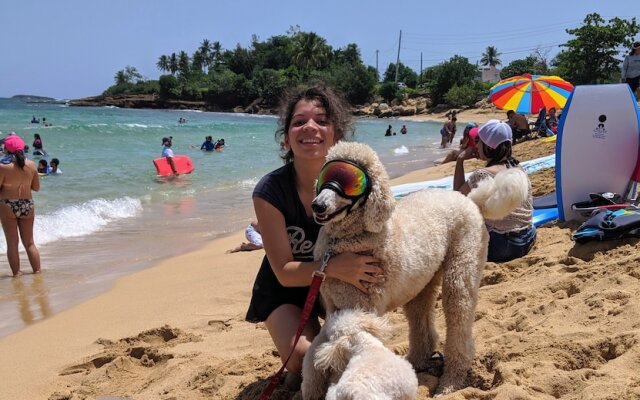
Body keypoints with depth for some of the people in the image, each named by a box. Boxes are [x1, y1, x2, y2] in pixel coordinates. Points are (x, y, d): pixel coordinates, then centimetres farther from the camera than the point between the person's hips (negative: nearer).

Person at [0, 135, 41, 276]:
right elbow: (36, 187, 8)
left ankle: (16, 273, 8)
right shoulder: (31, 165, -1)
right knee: (29, 242, 14)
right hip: (27, 205, 3)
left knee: (12, 243, 6)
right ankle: (37, 271, 16)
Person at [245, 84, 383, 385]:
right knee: (304, 356, -26)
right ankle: (299, 368, 11)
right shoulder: (270, 191, -25)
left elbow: (368, 245, -10)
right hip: (285, 288, -2)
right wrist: (332, 267, -42)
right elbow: (284, 272, -23)